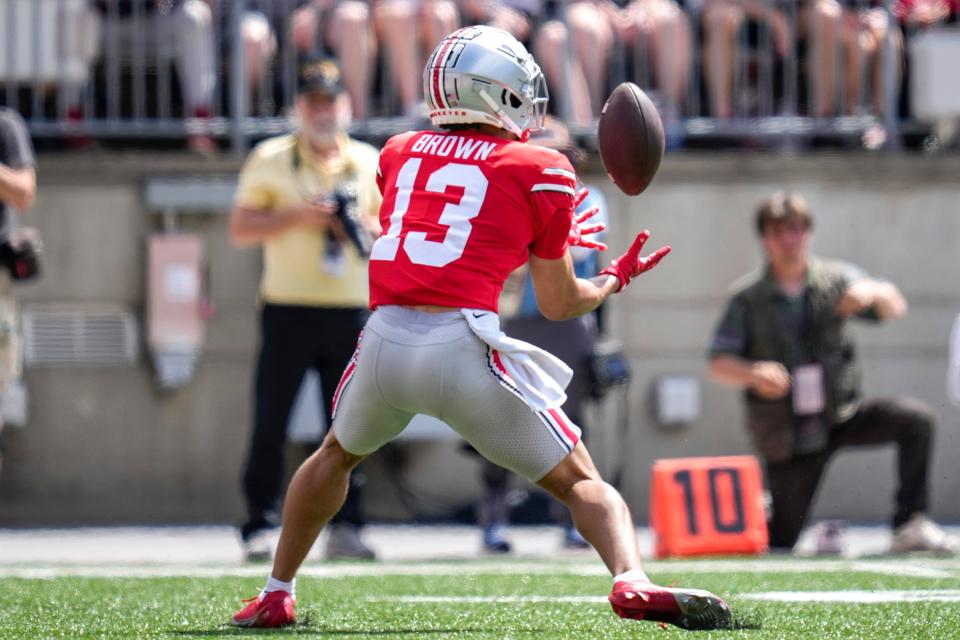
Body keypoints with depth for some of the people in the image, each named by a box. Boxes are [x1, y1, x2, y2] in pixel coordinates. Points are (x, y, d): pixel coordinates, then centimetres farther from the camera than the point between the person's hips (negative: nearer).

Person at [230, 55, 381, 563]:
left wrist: (364, 227, -3)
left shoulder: (369, 163, 12)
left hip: (351, 311, 3)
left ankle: (345, 527, 8)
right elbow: (240, 230, -2)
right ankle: (258, 526, -1)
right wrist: (296, 216, -15)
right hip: (289, 307, -3)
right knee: (270, 423, -5)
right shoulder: (270, 160, 2)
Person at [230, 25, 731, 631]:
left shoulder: (401, 153, 17)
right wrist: (616, 278, 32)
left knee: (338, 454, 34)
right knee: (581, 483, 6)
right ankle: (633, 579, -21)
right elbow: (559, 304, 12)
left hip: (386, 338, 4)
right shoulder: (540, 173, 6)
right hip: (464, 348, -4)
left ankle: (276, 595, 37)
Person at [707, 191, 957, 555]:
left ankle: (910, 525, -18)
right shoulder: (748, 299, -5)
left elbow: (895, 308, -5)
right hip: (787, 438, -2)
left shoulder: (836, 279, 1)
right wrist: (754, 374, -31)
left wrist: (873, 293, -28)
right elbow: (718, 363, -9)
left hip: (843, 415, 2)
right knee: (780, 544, 0)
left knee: (915, 420, -25)